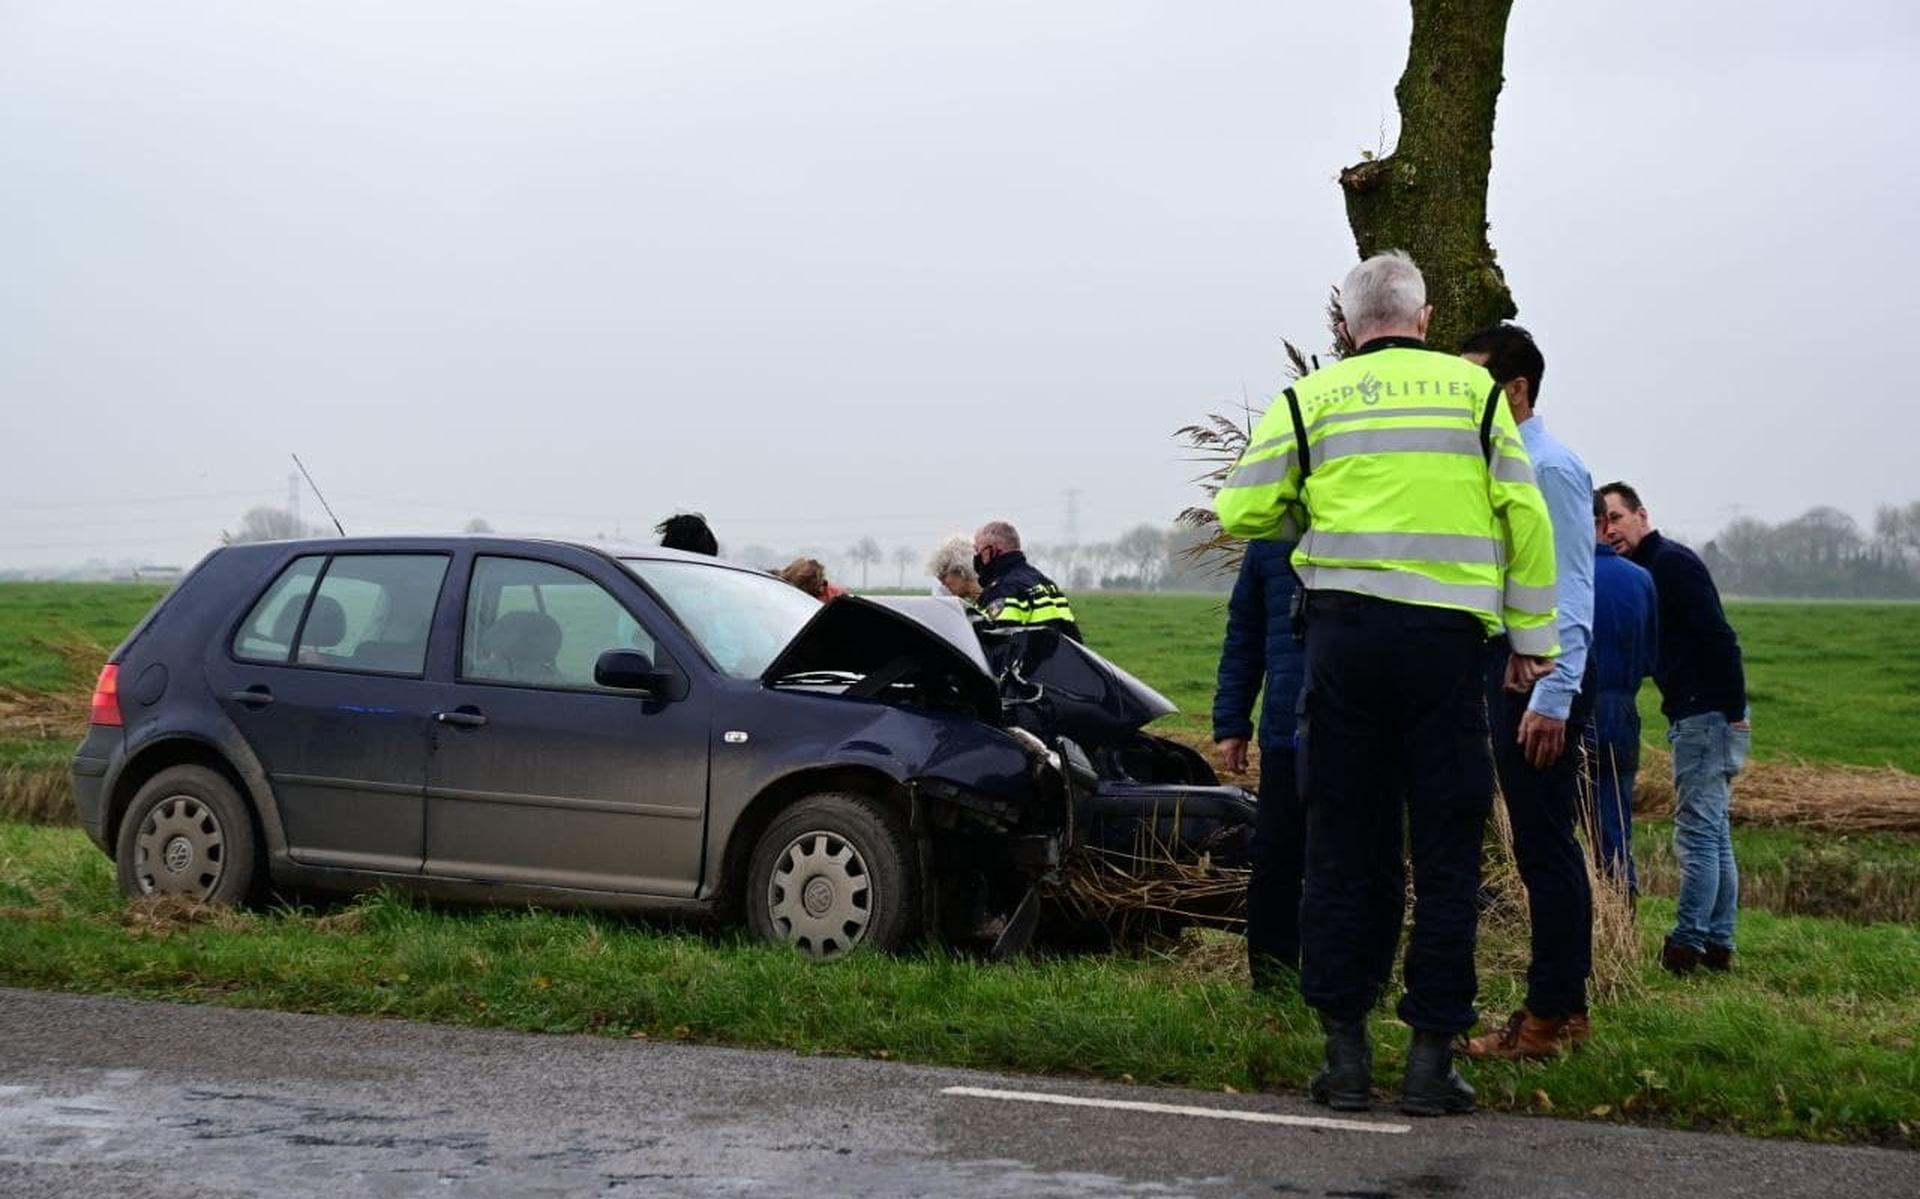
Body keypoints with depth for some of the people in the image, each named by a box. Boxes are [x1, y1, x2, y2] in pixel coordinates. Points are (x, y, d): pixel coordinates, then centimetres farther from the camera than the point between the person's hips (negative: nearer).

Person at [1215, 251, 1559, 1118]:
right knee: (1446, 852, 5)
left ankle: (1345, 1052, 8)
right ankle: (1432, 1057, 4)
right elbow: (1524, 514, 4)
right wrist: (1531, 637, 9)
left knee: (1344, 847, 7)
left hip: (1345, 631, 1)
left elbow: (1242, 512, 3)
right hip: (1446, 633, 0)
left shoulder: (1310, 398, 7)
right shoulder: (1473, 389, 8)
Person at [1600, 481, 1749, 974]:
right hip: (1696, 716, 10)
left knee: (1697, 833, -9)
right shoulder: (1646, 571, 19)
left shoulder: (1672, 561, -11)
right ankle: (1718, 944, 15)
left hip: (1706, 714, -10)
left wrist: (1733, 710, -22)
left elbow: (1719, 637, -19)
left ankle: (1686, 945, -8)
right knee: (1714, 836, 11)